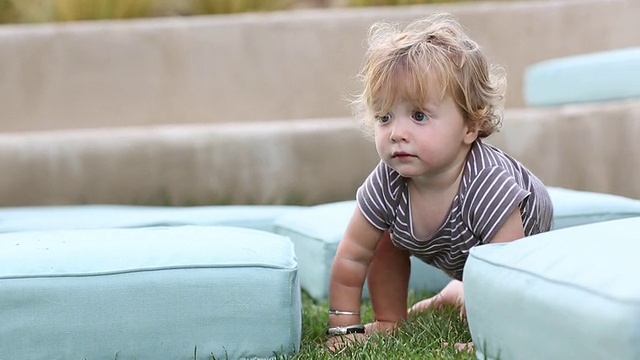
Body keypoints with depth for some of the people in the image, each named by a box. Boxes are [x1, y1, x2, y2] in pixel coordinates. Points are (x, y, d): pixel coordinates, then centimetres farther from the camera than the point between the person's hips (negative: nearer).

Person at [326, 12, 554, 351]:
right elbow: (351, 258, -23)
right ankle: (388, 321, 11)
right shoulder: (386, 184, -35)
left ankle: (462, 292, 28)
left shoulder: (489, 187, -47)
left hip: (522, 230, -3)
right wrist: (343, 328, -23)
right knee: (385, 239, -9)